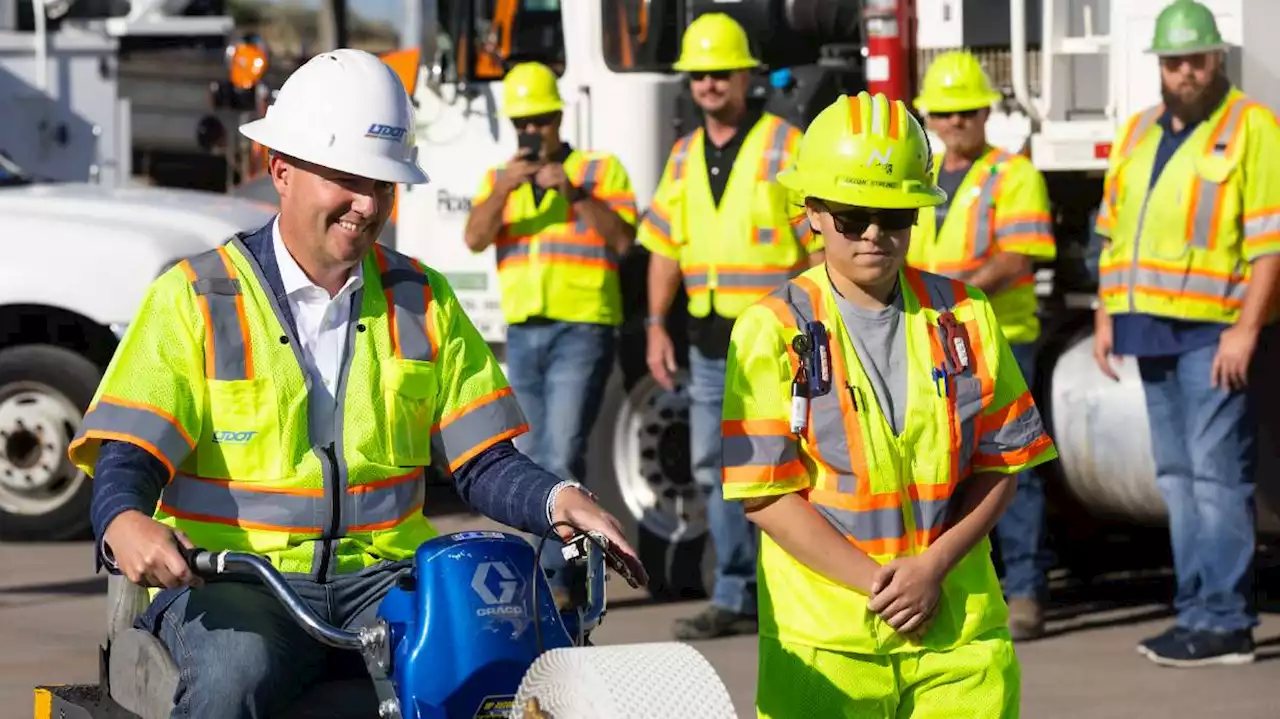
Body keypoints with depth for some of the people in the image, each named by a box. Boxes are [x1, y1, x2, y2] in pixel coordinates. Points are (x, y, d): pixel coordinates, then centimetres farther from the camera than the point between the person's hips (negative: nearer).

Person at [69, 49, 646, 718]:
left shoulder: (423, 301, 15)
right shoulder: (193, 297, 3)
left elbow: (481, 461, 12)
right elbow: (127, 454, -6)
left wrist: (557, 500, -11)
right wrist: (124, 524, -30)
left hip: (383, 576, 3)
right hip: (228, 578, -3)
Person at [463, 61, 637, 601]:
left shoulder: (600, 170, 1)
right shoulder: (499, 178, 14)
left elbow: (622, 240, -10)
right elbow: (475, 239, -2)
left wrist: (576, 193, -20)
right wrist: (503, 191, -18)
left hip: (582, 329, -5)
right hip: (522, 332, 6)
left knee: (563, 455, -15)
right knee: (534, 459, 10)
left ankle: (553, 575, -16)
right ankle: (555, 570, 19)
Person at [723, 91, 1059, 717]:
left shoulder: (965, 317, 6)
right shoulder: (772, 330, -3)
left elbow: (1003, 465, 7)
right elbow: (764, 494, -6)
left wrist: (934, 564, -8)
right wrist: (874, 581, -13)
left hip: (959, 630, 2)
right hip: (822, 636, -2)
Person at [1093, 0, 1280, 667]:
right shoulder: (1136, 134, 17)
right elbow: (1113, 230, 21)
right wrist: (1105, 316, 13)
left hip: (1213, 331, -7)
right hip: (1152, 329, 7)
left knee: (1217, 475, -9)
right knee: (1177, 476, 10)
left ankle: (1223, 623, -8)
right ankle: (1196, 611, 16)